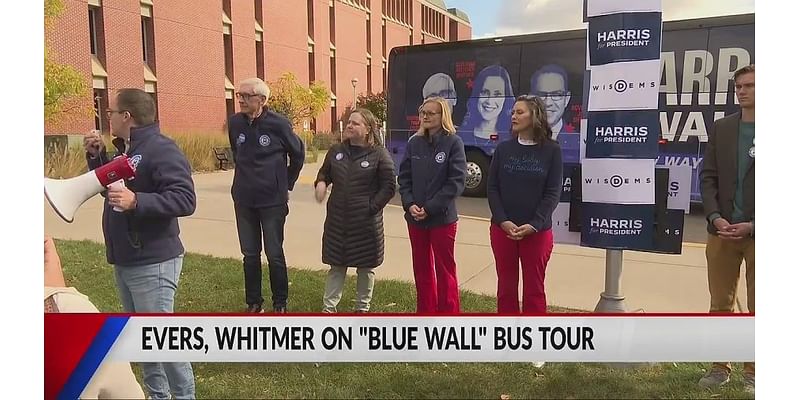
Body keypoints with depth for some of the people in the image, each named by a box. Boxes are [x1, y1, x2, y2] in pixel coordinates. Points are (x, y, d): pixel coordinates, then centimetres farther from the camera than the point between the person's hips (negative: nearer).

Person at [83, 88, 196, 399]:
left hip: (152, 262, -10)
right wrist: (96, 156, 9)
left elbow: (185, 200, -27)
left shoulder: (161, 149, -17)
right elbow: (110, 186, 23)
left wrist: (136, 201, -36)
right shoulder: (125, 149, 13)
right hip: (125, 261, 10)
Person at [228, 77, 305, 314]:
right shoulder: (235, 123, -1)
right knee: (249, 254, 12)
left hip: (273, 200, -4)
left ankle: (280, 303, 20)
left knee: (274, 254, 5)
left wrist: (287, 184, 9)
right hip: (243, 200, 4)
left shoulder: (278, 124, -12)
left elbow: (298, 154, 3)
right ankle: (253, 303, 25)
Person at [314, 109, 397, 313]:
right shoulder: (336, 151, 6)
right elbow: (324, 173, 19)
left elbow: (388, 187, -6)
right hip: (337, 221, 4)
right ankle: (328, 307, 20)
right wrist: (321, 183, -4)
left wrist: (372, 207, -12)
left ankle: (362, 307, 27)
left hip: (366, 223, -3)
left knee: (366, 268, 11)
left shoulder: (379, 154, -7)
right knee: (336, 266, 11)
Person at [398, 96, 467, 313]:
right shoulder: (414, 142, 6)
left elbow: (456, 182, -12)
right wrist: (409, 204, -9)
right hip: (415, 218, 5)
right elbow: (404, 177, 7)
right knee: (421, 269, 14)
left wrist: (430, 208, -15)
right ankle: (425, 311, 27)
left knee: (445, 270, 4)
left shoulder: (453, 142, -7)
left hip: (442, 218, -5)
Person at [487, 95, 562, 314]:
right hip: (502, 229, 2)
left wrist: (534, 225, -16)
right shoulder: (503, 148, 4)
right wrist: (503, 221, -13)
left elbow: (553, 192, -6)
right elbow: (492, 188, 0)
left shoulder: (551, 150, -3)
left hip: (538, 231, -2)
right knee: (506, 286, 12)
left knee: (534, 288, 8)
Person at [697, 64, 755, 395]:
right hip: (722, 230, 3)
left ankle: (753, 372, 19)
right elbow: (708, 177, 5)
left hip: (756, 233, -3)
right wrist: (716, 218, -9)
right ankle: (720, 367, 20)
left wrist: (752, 225, -13)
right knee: (720, 304, 8)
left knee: (757, 307, 7)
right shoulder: (721, 128, 9)